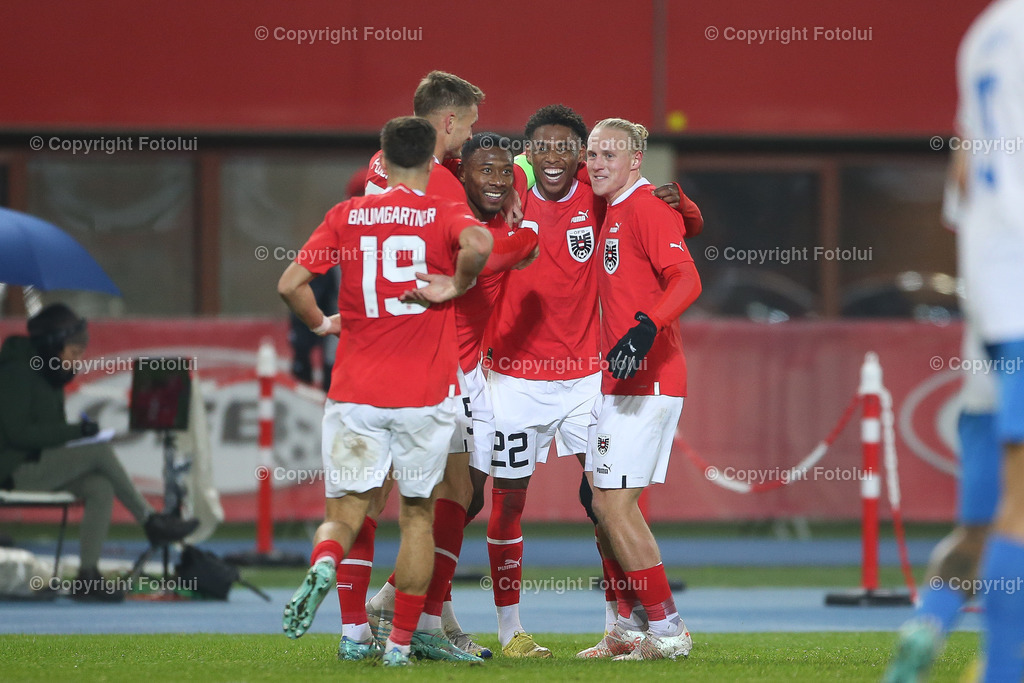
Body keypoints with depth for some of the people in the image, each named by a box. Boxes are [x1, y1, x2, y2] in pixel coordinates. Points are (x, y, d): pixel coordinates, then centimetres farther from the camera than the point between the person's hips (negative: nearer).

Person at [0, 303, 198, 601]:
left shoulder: (49, 376, 16)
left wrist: (74, 432, -2)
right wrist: (75, 430, -20)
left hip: (41, 463, 9)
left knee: (101, 489, -18)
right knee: (100, 452, -22)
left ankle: (88, 576, -23)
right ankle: (151, 522, -11)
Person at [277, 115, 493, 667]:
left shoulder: (346, 216, 5)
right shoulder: (445, 216, 0)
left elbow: (290, 283, 0)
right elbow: (478, 244, -25)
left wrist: (320, 323, 17)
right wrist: (458, 285, -7)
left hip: (355, 393, 1)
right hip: (425, 394, -1)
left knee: (344, 513, 8)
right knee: (418, 515, 14)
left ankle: (324, 564, -26)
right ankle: (401, 641, 13)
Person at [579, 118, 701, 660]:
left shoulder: (647, 208, -11)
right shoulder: (613, 213, 19)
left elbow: (686, 280, -23)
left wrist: (645, 328, -36)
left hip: (643, 382, -10)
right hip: (617, 383, 10)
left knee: (615, 504, -11)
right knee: (605, 504, 11)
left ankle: (667, 629, -5)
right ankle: (628, 629, 17)